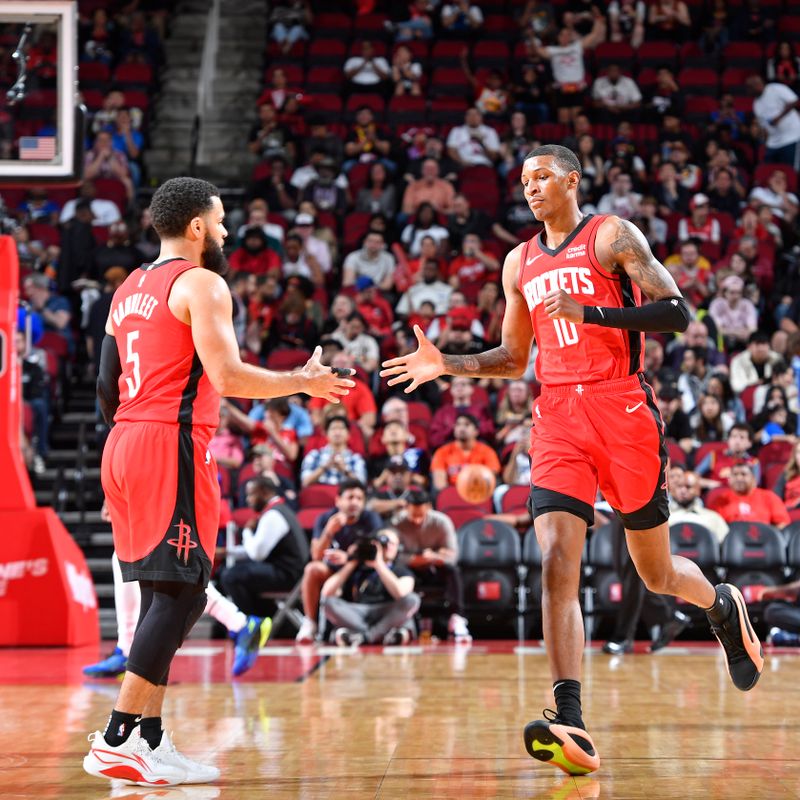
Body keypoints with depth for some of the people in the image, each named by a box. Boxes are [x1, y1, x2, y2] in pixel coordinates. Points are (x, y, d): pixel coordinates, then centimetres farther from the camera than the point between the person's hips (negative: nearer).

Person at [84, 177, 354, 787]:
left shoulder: (128, 291, 20)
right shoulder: (202, 284, -6)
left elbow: (105, 387, 19)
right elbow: (228, 377, -16)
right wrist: (305, 382, -4)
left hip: (124, 444, 9)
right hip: (173, 445, -9)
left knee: (162, 595, 11)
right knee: (181, 593, -9)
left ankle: (150, 740, 10)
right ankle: (117, 739, -14)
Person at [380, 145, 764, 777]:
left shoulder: (612, 236, 0)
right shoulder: (520, 262, 16)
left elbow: (678, 314, -10)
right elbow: (514, 359, 24)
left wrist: (588, 312, -19)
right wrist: (448, 365, 7)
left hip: (622, 410, -4)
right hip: (557, 418, 4)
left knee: (658, 575, 8)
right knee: (557, 564, -16)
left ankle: (723, 607, 44)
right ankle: (571, 726, -23)